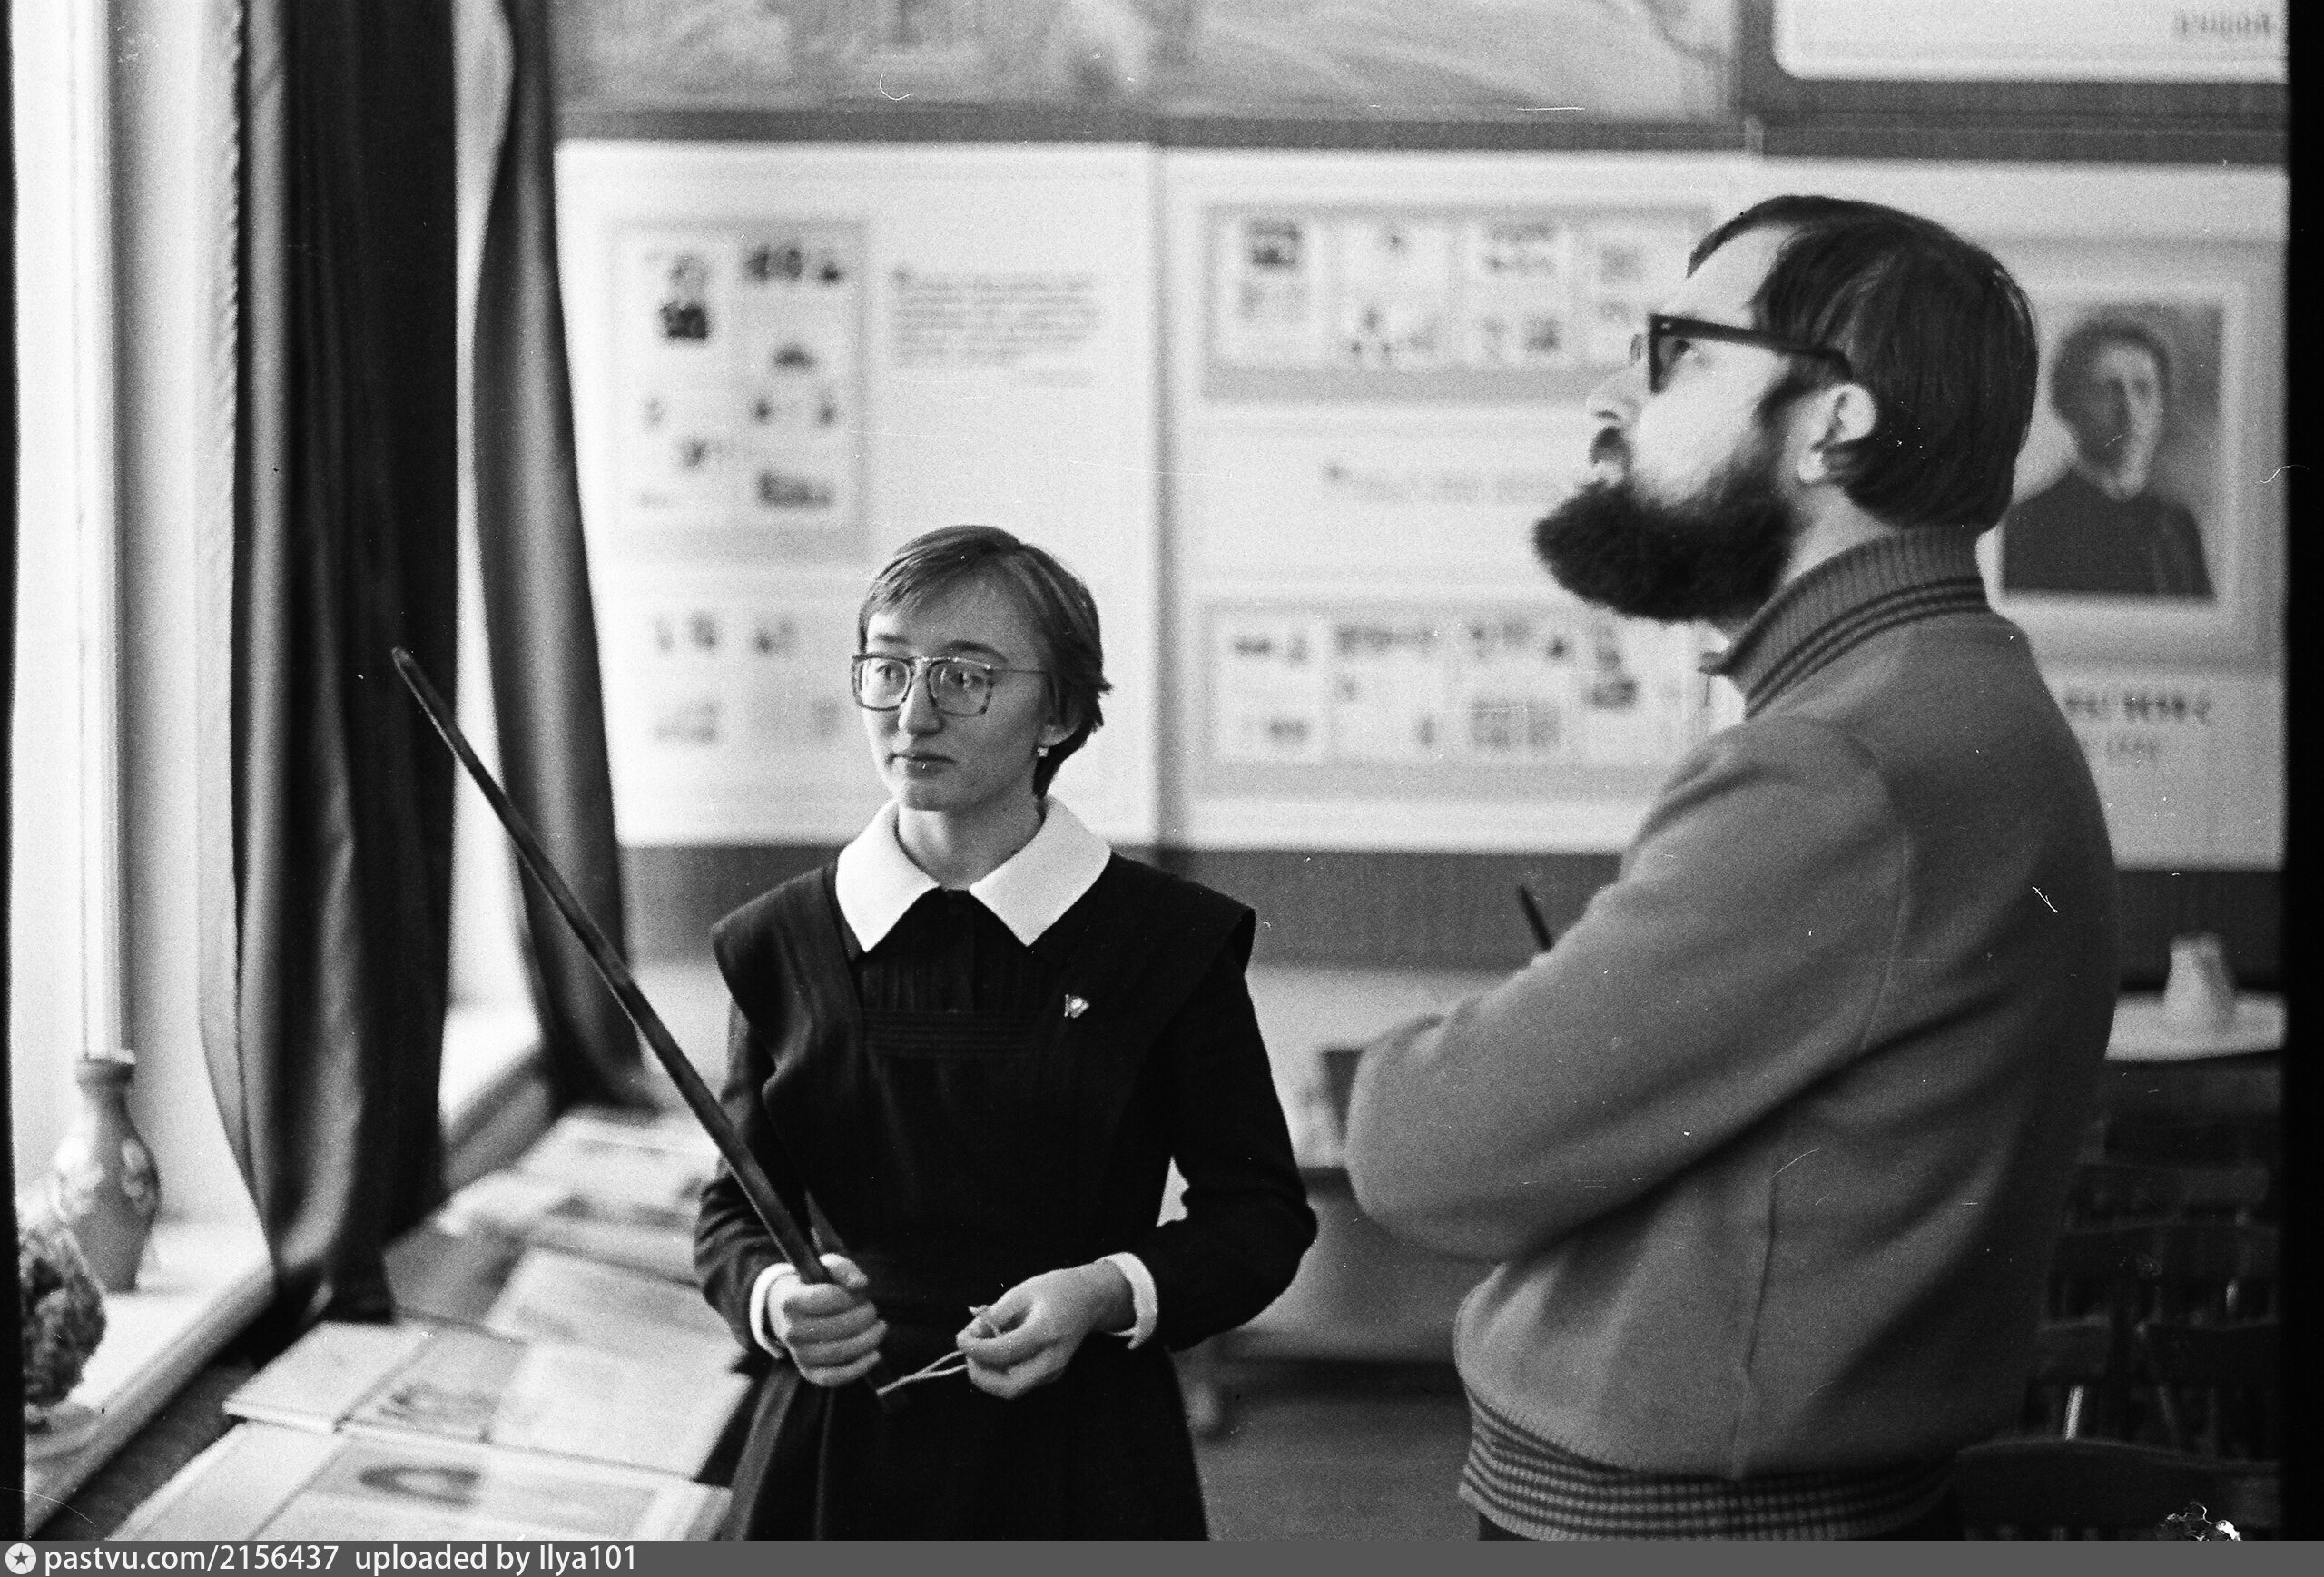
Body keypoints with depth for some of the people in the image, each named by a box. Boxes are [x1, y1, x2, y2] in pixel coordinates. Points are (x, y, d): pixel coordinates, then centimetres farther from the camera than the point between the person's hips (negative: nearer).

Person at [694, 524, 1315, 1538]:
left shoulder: (1170, 943, -4)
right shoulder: (784, 942, 1)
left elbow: (1261, 1214, 1)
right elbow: (734, 1211, 9)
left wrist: (1109, 1294, -16)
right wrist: (772, 1298, -12)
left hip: (1079, 1474, -1)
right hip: (833, 1460, 2)